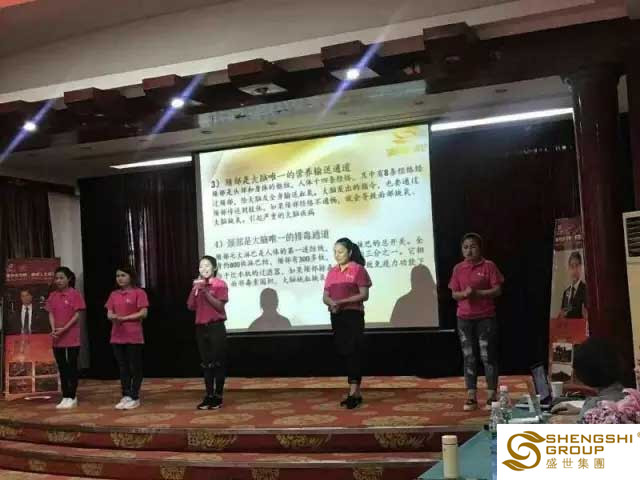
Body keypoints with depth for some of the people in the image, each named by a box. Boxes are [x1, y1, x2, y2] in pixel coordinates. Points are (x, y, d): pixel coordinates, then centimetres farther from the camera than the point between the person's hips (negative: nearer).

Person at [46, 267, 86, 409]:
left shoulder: (75, 294, -7)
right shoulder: (52, 295, 9)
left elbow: (77, 315, -10)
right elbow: (51, 314, 6)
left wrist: (64, 329, -17)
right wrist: (53, 329, -10)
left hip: (72, 337, -5)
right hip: (57, 338, 5)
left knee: (72, 367, 1)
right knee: (62, 368, 10)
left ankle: (72, 397, 8)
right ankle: (65, 397, 17)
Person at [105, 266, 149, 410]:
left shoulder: (139, 292, -5)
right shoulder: (114, 294, 13)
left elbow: (143, 313, -11)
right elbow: (109, 314, 10)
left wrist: (124, 318, -15)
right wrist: (113, 317, -14)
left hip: (134, 336, -6)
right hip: (117, 336, 6)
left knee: (135, 367, 1)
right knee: (122, 367, 10)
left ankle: (135, 397, 6)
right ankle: (126, 396, 16)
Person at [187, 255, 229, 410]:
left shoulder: (220, 284, -4)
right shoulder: (198, 285, 13)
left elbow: (220, 306, -13)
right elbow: (191, 307, 7)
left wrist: (206, 292, -18)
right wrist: (195, 290, -4)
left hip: (216, 327, -6)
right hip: (201, 328, 6)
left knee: (218, 362, -2)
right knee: (206, 363, 8)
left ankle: (218, 396, 4)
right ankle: (209, 395, 13)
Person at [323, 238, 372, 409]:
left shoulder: (358, 269, -4)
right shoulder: (332, 272, 13)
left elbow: (364, 295, -11)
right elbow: (325, 297, 11)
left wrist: (342, 301, -18)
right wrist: (331, 302, -13)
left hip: (353, 315, -6)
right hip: (336, 317, 6)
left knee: (353, 352, -8)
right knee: (343, 352, 7)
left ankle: (353, 393, -8)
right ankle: (356, 392, 15)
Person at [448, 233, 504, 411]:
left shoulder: (489, 266, -2)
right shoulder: (458, 268, 7)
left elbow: (497, 290, -6)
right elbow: (454, 294, 8)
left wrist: (477, 293, -17)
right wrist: (464, 294, -14)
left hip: (486, 318, -3)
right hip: (464, 319, 3)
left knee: (488, 356, -1)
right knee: (469, 357, 5)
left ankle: (491, 396, 6)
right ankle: (471, 397, 9)